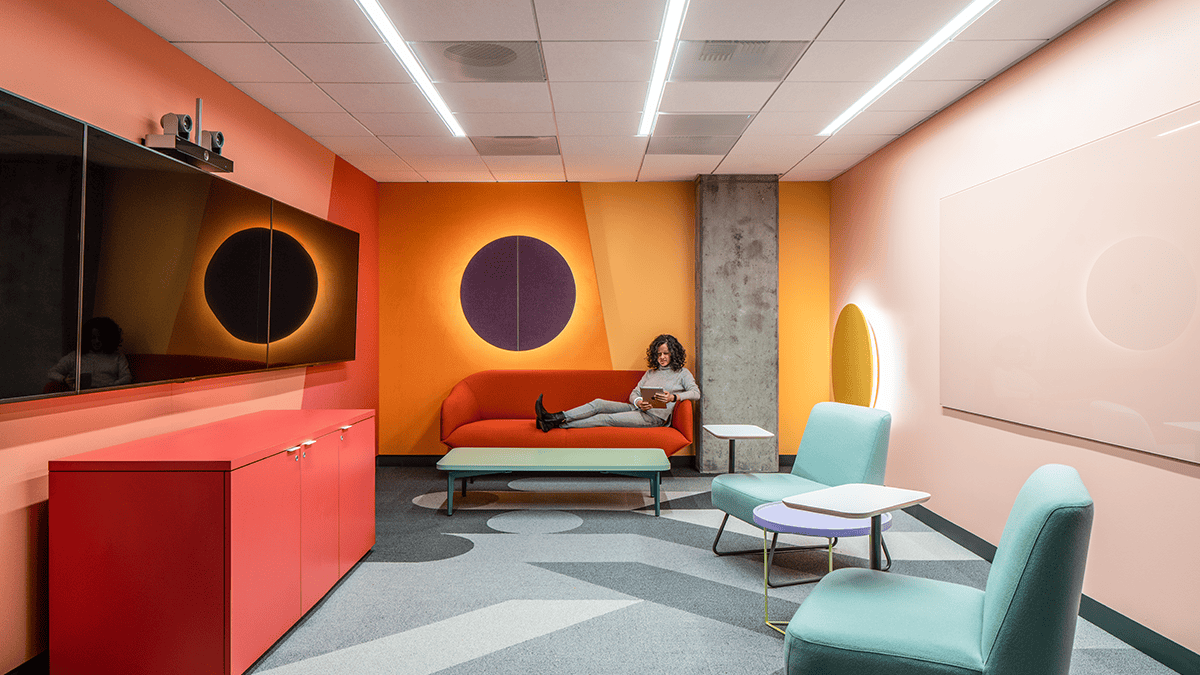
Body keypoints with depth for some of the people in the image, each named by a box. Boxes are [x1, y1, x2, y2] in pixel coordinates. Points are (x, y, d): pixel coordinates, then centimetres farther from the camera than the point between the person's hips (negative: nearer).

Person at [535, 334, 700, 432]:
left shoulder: (683, 373, 7)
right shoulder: (651, 372, 23)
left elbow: (696, 393, -7)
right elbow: (634, 393, 15)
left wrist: (673, 397, -23)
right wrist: (638, 402, -9)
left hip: (654, 417, -6)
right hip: (636, 409, 6)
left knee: (605, 419, -22)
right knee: (598, 404, -17)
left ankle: (557, 425, -28)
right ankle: (554, 418, -25)